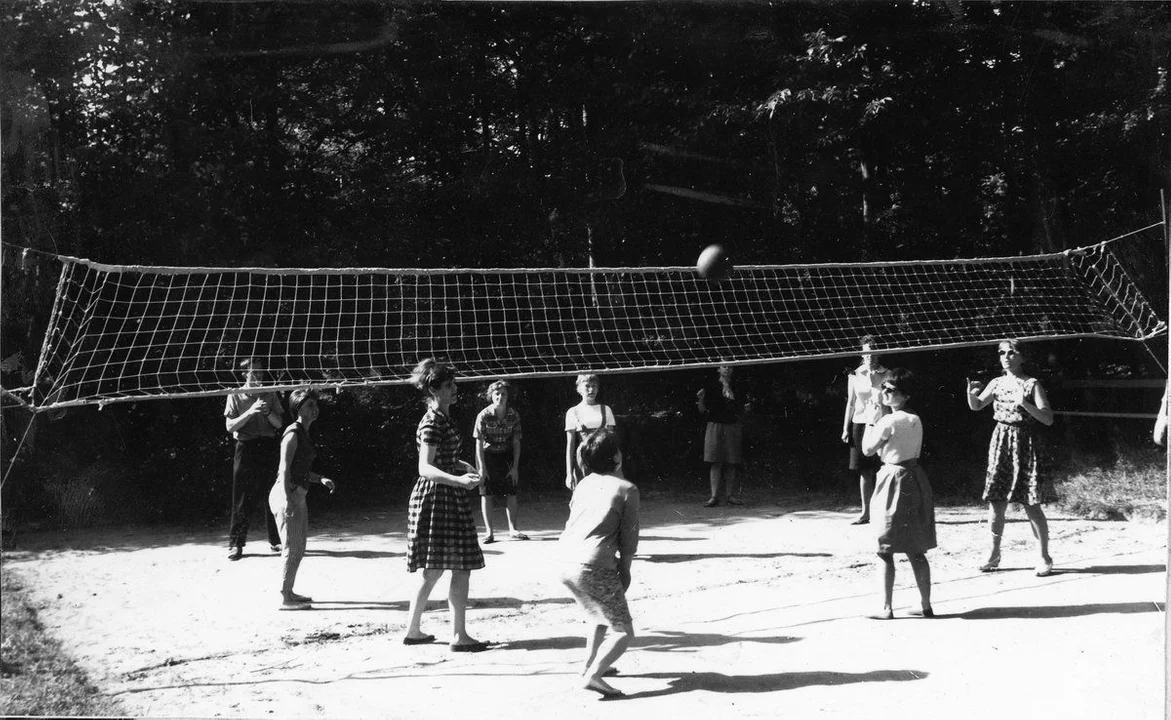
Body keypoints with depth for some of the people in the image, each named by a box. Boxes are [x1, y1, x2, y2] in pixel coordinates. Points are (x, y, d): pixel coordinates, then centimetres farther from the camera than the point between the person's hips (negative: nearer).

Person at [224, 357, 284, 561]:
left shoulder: (270, 395, 10)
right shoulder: (235, 396, 3)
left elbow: (279, 424, 7)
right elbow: (230, 426, -4)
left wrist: (268, 412, -12)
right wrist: (250, 412, -16)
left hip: (268, 447, 2)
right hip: (246, 448, -2)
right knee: (242, 498, -3)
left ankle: (276, 540, 12)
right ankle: (235, 544, 3)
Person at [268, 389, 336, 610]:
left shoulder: (305, 434, 15)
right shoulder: (293, 434, -13)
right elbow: (285, 469, -19)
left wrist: (321, 479, 11)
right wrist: (287, 501, -24)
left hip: (298, 496, 10)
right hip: (287, 494, -10)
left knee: (299, 549, 15)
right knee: (292, 548, -5)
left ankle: (289, 592, 25)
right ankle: (285, 598, 1)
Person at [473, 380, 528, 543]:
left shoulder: (514, 416, -8)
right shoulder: (483, 416, -16)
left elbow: (516, 442, -4)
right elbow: (479, 443, -14)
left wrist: (515, 467, -8)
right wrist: (482, 468, -17)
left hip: (507, 456, 2)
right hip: (487, 455, -2)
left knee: (511, 493, 0)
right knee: (486, 494, -3)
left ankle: (512, 529, 8)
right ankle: (489, 532, 2)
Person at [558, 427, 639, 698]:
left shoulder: (584, 483, 17)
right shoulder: (627, 489, -1)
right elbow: (629, 537, -1)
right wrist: (625, 570, 13)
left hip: (566, 562, 7)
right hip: (595, 567, -7)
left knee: (599, 612, 32)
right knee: (623, 632, 2)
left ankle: (590, 664, 38)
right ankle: (593, 676, -15)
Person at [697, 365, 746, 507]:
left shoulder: (736, 390, 10)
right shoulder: (711, 388, 3)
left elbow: (741, 413, 8)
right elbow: (703, 411, 2)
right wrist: (700, 399, -17)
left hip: (732, 427, 3)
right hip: (715, 426, -2)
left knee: (731, 464, 2)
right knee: (715, 463, -7)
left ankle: (729, 495, 9)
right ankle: (714, 496, -8)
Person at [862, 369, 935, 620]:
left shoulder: (888, 421, -16)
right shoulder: (916, 420, 7)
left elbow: (867, 449, -6)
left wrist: (870, 419, 2)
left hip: (894, 481, -7)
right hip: (914, 480, 7)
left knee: (886, 550, 1)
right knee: (916, 551, 12)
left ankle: (887, 608, 4)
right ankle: (926, 606, 15)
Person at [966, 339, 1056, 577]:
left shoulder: (1032, 385, -4)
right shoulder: (997, 383, 8)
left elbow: (1048, 419, -10)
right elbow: (976, 406, 16)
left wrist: (1026, 404, -24)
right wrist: (971, 393, -5)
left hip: (1023, 443, -4)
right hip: (1001, 441, 4)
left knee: (1031, 504, -4)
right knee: (995, 501, 4)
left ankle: (1044, 558, 5)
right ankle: (994, 555, 16)